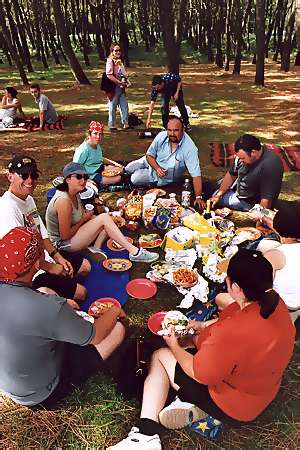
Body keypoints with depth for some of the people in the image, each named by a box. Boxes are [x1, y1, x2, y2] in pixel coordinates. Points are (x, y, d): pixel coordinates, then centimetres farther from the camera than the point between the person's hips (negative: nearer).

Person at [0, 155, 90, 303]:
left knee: (85, 265, 18)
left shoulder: (29, 199, 6)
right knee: (80, 292, -11)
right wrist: (50, 267, -15)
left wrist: (57, 257, 2)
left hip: (44, 258, 10)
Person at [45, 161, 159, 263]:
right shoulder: (63, 201, -26)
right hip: (64, 244, -9)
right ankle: (134, 252, -20)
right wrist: (84, 219, -13)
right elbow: (65, 235, -24)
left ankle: (96, 248, -7)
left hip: (73, 235, 9)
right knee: (104, 218, -21)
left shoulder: (75, 195, 3)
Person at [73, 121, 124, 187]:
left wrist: (114, 163, 8)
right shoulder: (84, 150, -25)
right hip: (92, 175, -9)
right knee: (118, 178, -16)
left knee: (120, 169, 11)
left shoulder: (97, 146, 1)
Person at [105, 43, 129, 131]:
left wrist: (124, 81, 4)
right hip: (113, 87, -8)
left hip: (121, 87, 8)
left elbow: (124, 74, 24)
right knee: (112, 107, 0)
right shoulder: (110, 61, -9)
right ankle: (112, 126, 8)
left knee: (124, 106, 8)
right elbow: (109, 75, -19)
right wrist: (119, 82, -19)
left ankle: (125, 124, 15)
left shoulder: (120, 61, 15)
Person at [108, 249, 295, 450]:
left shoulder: (232, 333, -40)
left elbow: (198, 373, -22)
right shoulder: (274, 301, -16)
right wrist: (203, 326, 4)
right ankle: (193, 403, 9)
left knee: (160, 356, 4)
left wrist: (174, 346, -5)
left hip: (233, 408, -7)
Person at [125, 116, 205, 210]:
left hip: (166, 177, -3)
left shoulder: (189, 148, -36)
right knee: (127, 169, 12)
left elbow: (196, 174, -38)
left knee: (134, 179, -3)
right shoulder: (161, 136, -24)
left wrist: (198, 197, -44)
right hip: (151, 162, 3)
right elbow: (149, 155, -12)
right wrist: (157, 168, -31)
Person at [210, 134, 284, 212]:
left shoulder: (270, 166, -38)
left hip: (250, 202, -7)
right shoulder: (243, 153, -16)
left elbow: (266, 200, -35)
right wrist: (218, 195, -9)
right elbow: (231, 175, -4)